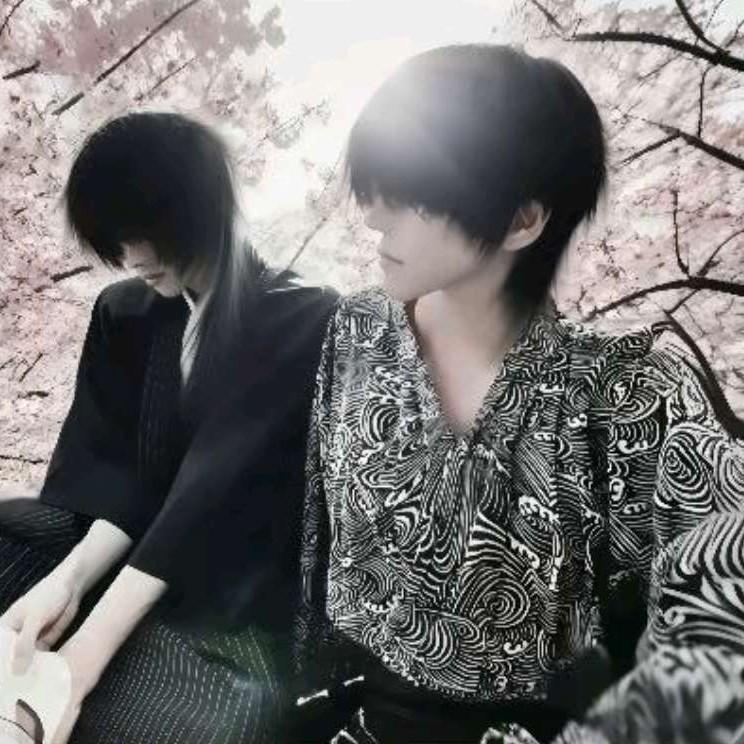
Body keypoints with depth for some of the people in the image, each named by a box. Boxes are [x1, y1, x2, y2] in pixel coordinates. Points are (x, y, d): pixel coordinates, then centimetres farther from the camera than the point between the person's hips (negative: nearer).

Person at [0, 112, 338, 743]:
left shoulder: (302, 320, -14)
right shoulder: (123, 313, 5)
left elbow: (218, 486, -23)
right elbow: (120, 472, 0)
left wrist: (86, 652, -25)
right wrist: (72, 574, -19)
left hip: (247, 591, -4)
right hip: (134, 556, 5)